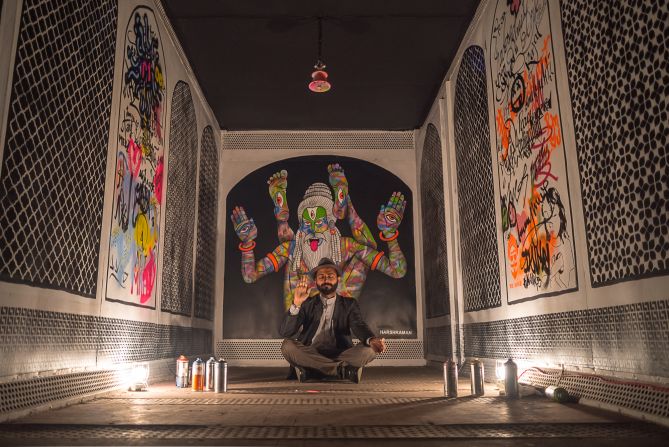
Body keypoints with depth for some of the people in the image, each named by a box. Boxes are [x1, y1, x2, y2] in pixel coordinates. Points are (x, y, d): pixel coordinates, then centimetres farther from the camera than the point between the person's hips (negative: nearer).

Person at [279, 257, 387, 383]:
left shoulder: (349, 304, 11)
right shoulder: (307, 303, 8)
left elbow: (359, 326, -7)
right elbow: (285, 332, -3)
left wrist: (372, 340, -31)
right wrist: (296, 304, -20)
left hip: (340, 355, 0)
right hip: (310, 356, 0)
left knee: (369, 349, -24)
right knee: (287, 345, -28)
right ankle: (344, 369, -26)